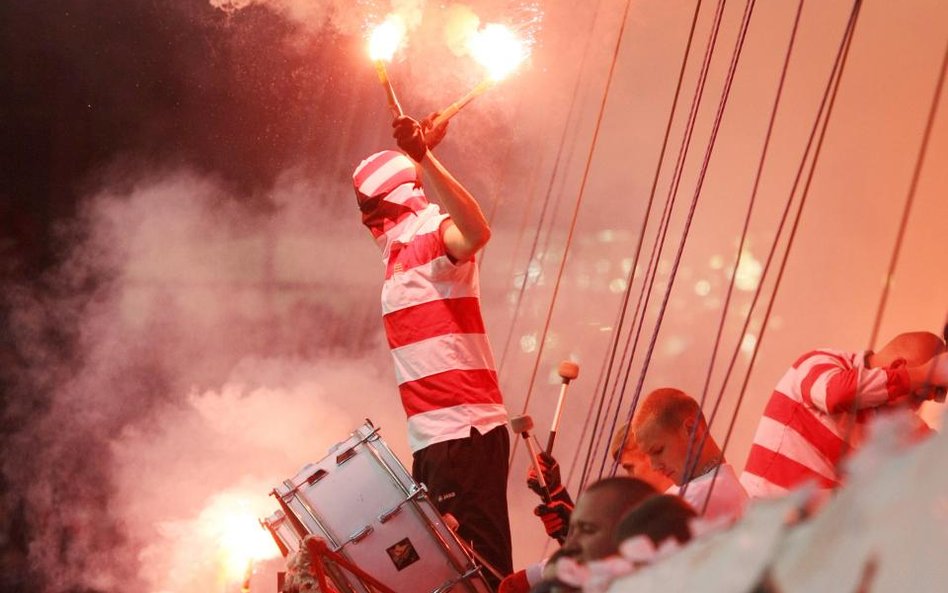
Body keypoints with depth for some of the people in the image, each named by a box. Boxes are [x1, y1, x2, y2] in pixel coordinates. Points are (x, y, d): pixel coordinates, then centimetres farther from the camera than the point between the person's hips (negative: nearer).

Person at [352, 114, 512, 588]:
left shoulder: (435, 236, -9)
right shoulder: (396, 246, 18)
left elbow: (476, 231, -32)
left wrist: (424, 159, -38)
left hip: (464, 432, -10)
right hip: (431, 437, 10)